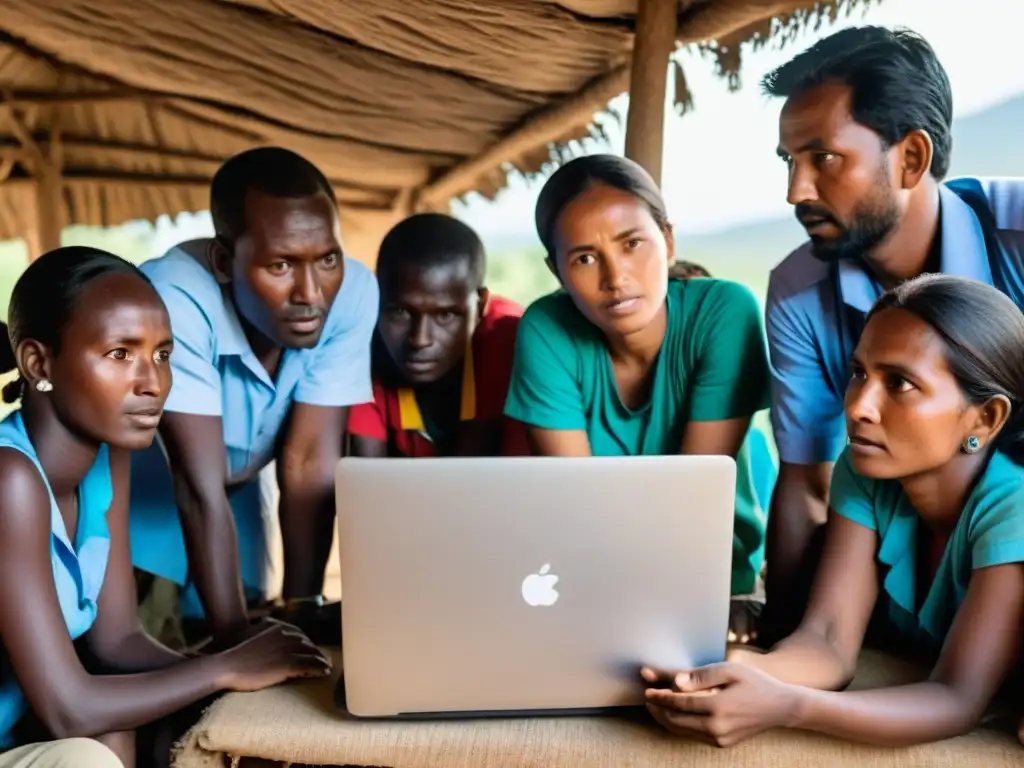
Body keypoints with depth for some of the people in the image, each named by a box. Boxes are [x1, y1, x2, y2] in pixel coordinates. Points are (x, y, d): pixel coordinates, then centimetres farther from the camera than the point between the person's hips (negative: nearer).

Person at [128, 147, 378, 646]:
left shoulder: (353, 292, -28)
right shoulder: (175, 299, -39)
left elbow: (310, 463, -24)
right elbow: (201, 488, -37)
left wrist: (301, 605, -24)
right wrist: (234, 637, -36)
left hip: (238, 483, 4)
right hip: (131, 486, -3)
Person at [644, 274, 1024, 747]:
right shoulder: (863, 471, -10)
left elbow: (959, 700, -31)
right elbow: (828, 640, -19)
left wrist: (785, 706, -46)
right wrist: (737, 672, -41)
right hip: (904, 705, 3)